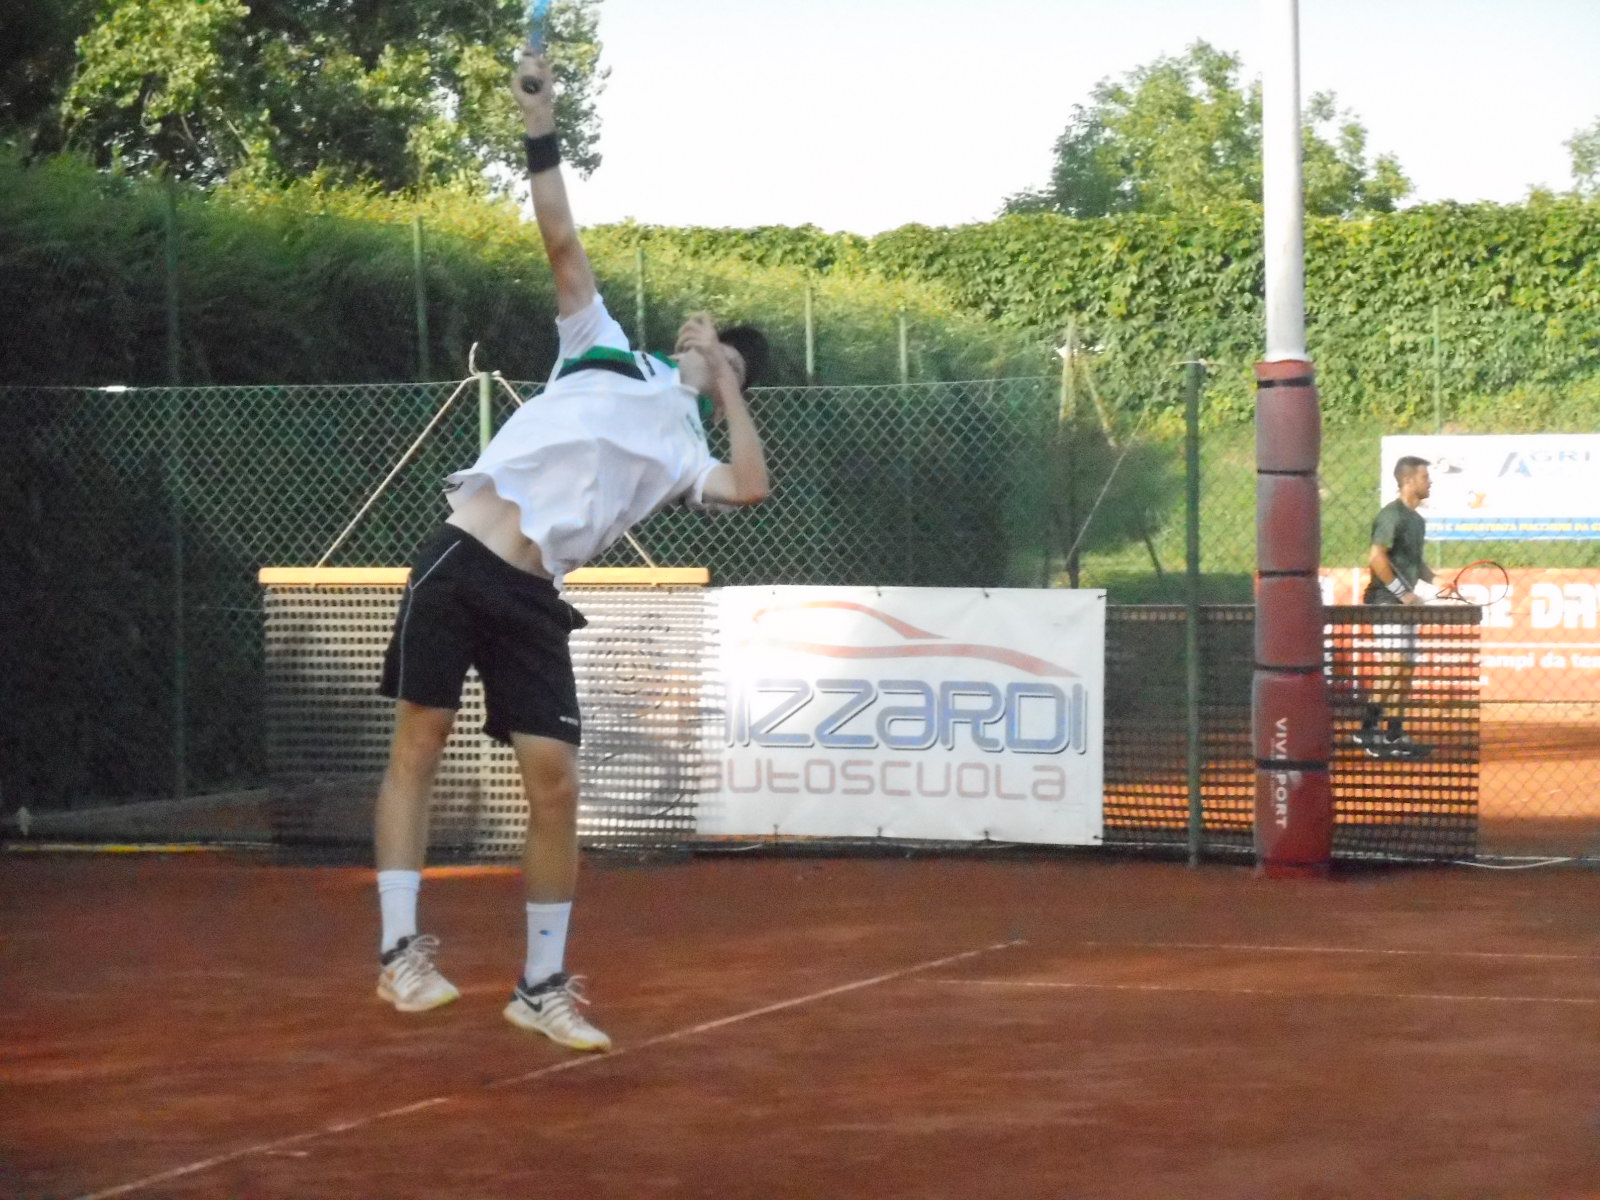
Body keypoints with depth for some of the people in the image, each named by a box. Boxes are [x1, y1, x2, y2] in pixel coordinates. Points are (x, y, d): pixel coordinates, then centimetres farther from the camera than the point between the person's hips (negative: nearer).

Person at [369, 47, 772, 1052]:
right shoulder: (606, 353, 17)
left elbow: (752, 488, -8)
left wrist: (727, 384, 0)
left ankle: (543, 985, 7)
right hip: (459, 561, 0)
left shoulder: (685, 452, 13)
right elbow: (563, 242, 10)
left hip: (531, 599, 0)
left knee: (555, 783, -5)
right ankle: (401, 949, 1)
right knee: (417, 745, -4)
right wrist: (542, 133, 1)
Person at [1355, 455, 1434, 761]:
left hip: (1405, 602, 10)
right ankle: (1369, 729, -17)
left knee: (1405, 669, 9)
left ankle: (1394, 736, 13)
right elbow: (1376, 558, -21)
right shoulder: (1392, 515, -13)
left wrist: (1439, 581, 9)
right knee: (1394, 664, -17)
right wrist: (1403, 592, -19)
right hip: (1387, 600, -10)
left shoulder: (1416, 519, 16)